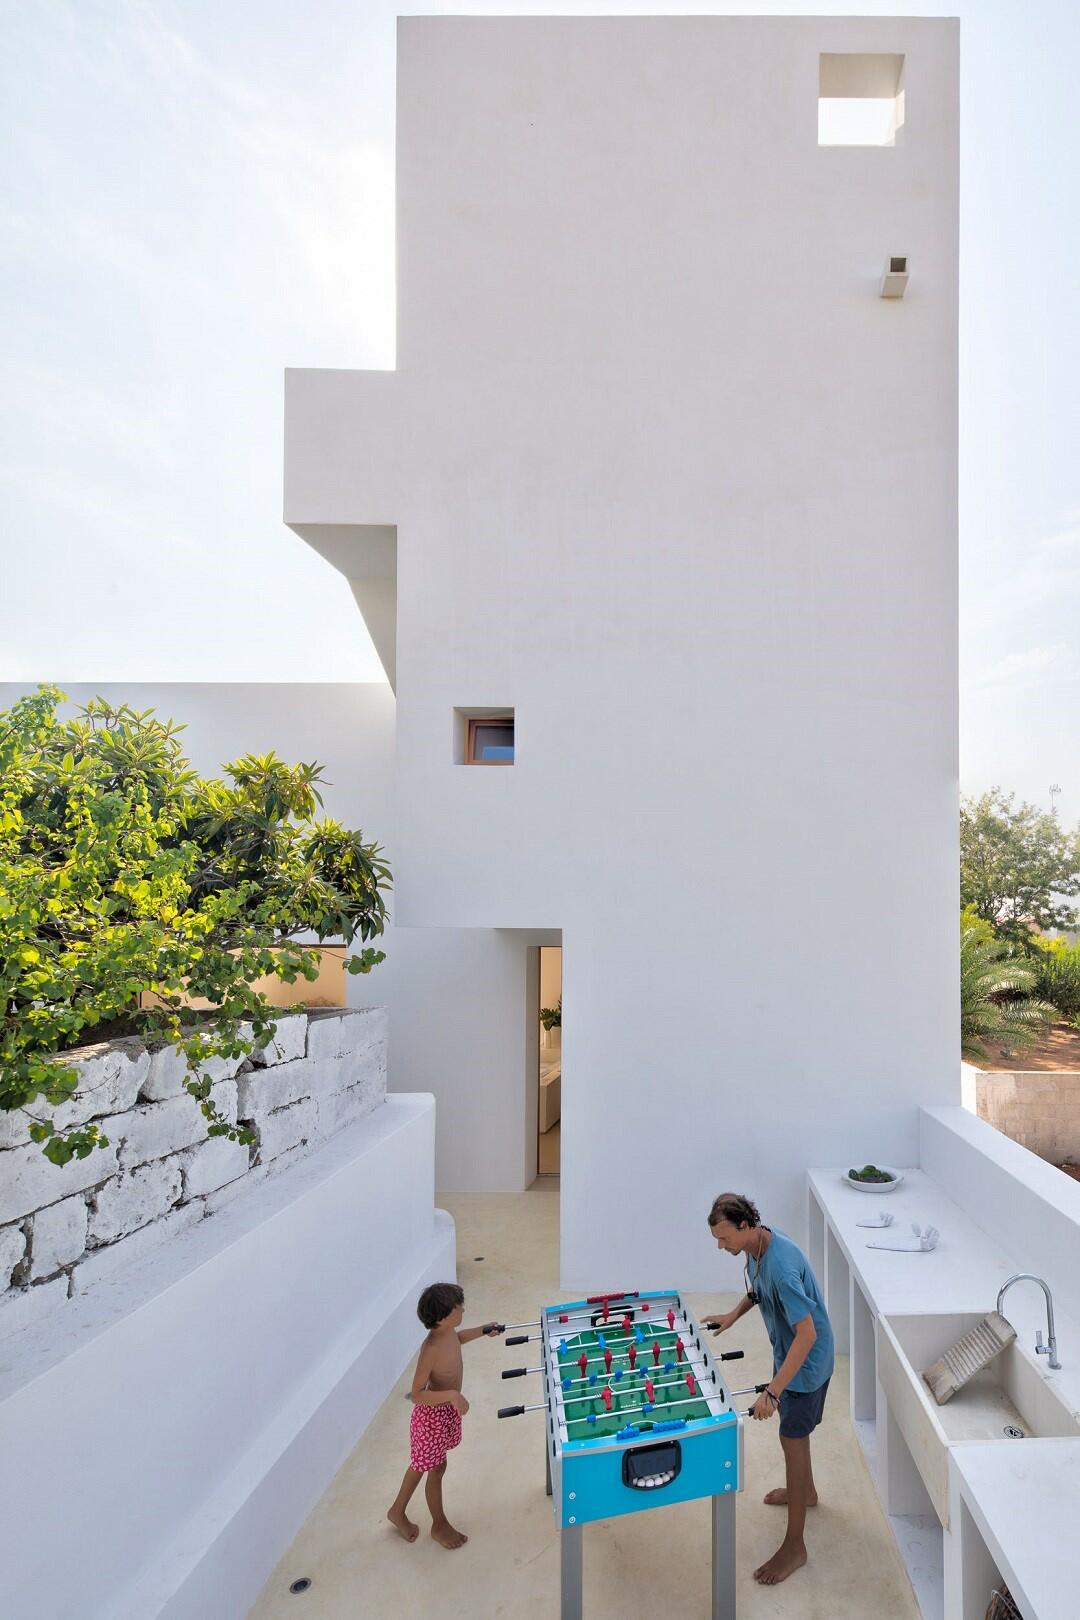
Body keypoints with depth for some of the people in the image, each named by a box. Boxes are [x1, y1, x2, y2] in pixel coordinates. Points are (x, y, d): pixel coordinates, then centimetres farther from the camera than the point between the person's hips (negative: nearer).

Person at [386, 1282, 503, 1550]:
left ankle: (398, 1511, 48)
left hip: (448, 1410, 8)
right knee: (436, 1469, 16)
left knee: (421, 1464, 26)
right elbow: (417, 1395, -31)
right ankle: (440, 1525, 42)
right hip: (433, 1415, -8)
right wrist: (452, 1395, -39)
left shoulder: (448, 1332, -12)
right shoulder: (431, 1350, -37)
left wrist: (482, 1331, 2)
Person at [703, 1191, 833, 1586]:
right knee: (794, 1428, 27)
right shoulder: (755, 1246, -10)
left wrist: (773, 1390, -37)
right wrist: (734, 1314, 0)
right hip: (787, 1350, 9)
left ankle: (795, 1545, 18)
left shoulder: (782, 1266, -37)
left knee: (793, 1438, 3)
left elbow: (807, 1334, -37)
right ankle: (805, 1490, 51)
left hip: (807, 1360, -9)